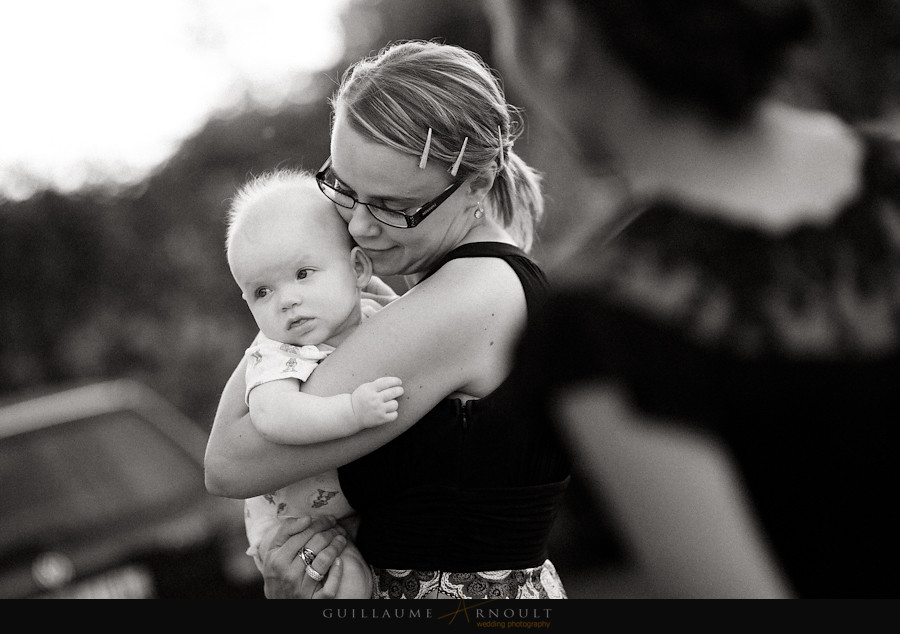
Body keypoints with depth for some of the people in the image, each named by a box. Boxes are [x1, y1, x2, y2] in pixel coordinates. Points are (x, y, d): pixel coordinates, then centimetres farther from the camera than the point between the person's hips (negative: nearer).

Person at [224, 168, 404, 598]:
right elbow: (272, 416, -46)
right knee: (347, 583, -22)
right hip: (294, 520, -6)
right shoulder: (274, 357, -25)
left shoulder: (374, 317, -7)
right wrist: (352, 411, -53)